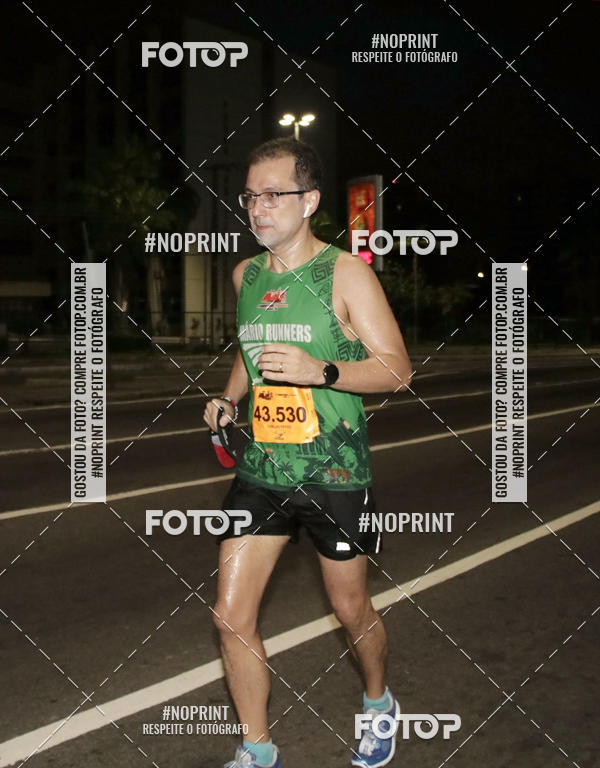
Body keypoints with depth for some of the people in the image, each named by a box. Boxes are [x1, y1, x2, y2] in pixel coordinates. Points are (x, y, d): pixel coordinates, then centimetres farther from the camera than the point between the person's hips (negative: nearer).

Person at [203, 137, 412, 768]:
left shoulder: (346, 272, -9)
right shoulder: (246, 274, 8)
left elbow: (396, 369, -11)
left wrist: (320, 371, -26)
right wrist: (229, 397, 7)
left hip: (334, 474, -5)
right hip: (259, 470, 5)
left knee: (350, 608, 12)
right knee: (231, 616, 1)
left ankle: (378, 704, 43)